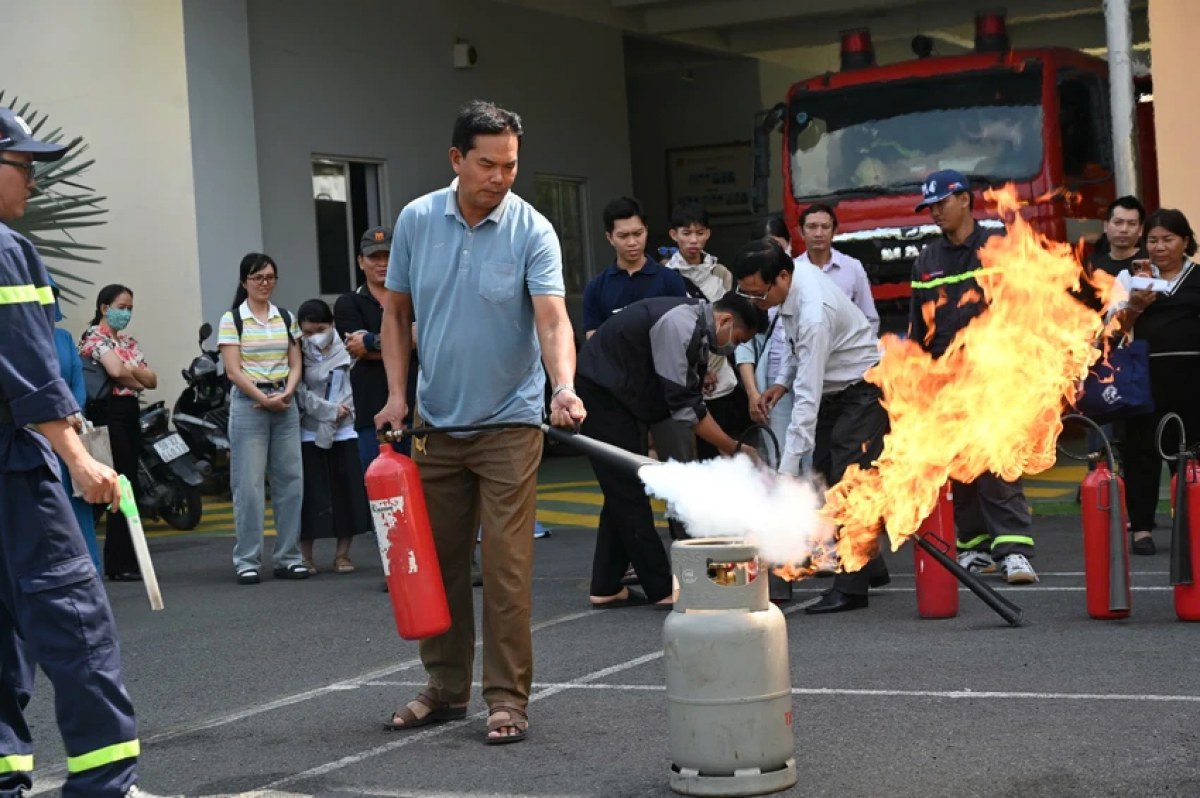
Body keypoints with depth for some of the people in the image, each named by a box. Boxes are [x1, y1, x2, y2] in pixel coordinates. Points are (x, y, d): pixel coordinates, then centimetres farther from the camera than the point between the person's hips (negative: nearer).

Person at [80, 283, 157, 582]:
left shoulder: (129, 342, 18)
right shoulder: (94, 337, -6)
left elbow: (152, 380, 9)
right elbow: (115, 370, -23)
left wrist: (132, 370, -9)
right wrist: (139, 380, -4)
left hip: (130, 412, 8)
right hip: (108, 413, -8)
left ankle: (125, 560, 12)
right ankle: (119, 563, -5)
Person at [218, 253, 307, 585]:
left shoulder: (286, 318, 13)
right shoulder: (232, 320, 1)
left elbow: (295, 365, 10)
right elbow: (233, 371, -6)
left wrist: (286, 394, -8)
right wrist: (264, 398, -12)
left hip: (285, 405, 4)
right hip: (248, 404, -4)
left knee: (290, 481, 2)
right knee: (249, 485, -5)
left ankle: (288, 557, 9)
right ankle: (247, 561, -1)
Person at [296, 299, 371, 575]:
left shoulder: (345, 352, 3)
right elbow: (300, 395, -9)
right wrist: (331, 410, -12)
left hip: (343, 433, 2)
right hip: (310, 434, -2)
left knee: (347, 493, 2)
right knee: (311, 496, -2)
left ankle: (343, 554, 12)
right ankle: (305, 556, 7)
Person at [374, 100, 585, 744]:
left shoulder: (531, 231, -10)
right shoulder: (416, 220, 0)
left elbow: (552, 318, -21)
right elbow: (396, 313, 10)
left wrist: (563, 388, -38)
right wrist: (397, 393, 1)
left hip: (508, 424, -4)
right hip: (435, 424, 4)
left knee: (506, 568, -5)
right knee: (437, 562, 11)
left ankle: (507, 698, 4)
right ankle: (446, 689, 25)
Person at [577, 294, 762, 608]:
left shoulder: (698, 331, 8)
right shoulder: (680, 325, -24)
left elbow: (693, 399, 12)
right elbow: (685, 406, -24)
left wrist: (725, 448, 5)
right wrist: (734, 448, -18)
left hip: (621, 399, 11)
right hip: (600, 393, -11)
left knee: (625, 494, 12)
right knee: (630, 494, -8)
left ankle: (606, 589, 16)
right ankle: (664, 591, -5)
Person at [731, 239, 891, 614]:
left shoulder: (814, 314, -36)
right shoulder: (795, 275, -9)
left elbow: (807, 398, -38)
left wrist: (787, 470, -39)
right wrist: (782, 381, -2)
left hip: (863, 391, -10)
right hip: (833, 388, 10)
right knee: (824, 479, 9)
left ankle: (851, 587, -13)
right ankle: (870, 568, 21)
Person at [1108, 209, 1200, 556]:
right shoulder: (1130, 277, 8)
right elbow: (1115, 329, 1)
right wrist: (1134, 306, -17)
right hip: (1144, 374, 0)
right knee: (1141, 447, -1)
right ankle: (1141, 525, 3)